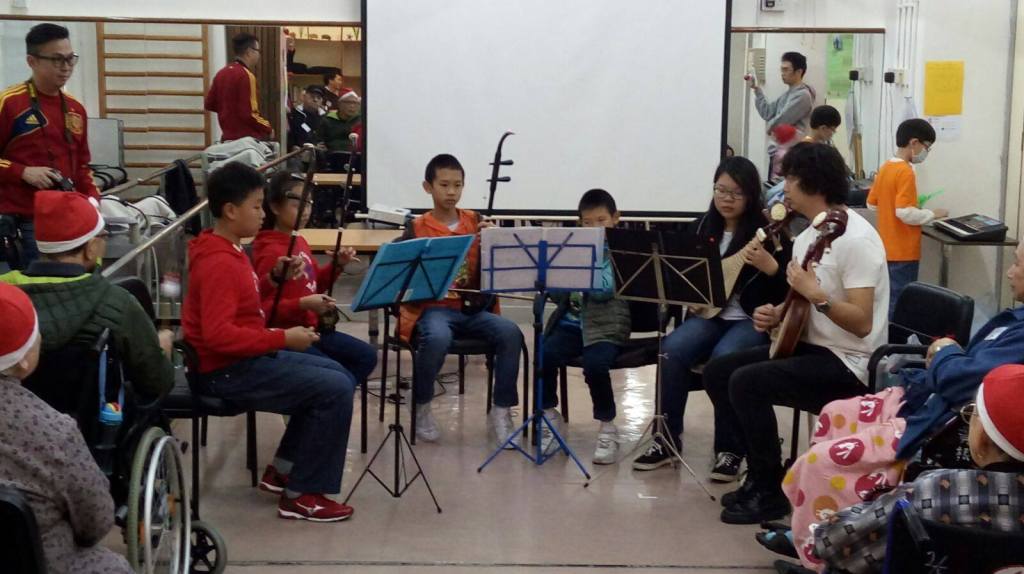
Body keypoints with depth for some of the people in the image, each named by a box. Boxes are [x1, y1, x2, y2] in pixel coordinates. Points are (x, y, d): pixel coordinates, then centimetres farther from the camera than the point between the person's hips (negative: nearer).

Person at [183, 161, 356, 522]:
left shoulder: (226, 249, 10)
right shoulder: (218, 262, -22)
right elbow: (218, 334, -30)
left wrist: (275, 277, 5)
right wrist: (283, 338, -24)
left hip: (245, 359, 11)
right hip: (228, 371, -11)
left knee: (336, 376, 16)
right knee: (336, 390, -17)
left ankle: (282, 470, 19)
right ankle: (302, 495, -7)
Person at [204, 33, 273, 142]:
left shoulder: (221, 73, 8)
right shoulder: (246, 75, -16)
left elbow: (209, 104, 15)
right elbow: (248, 114, -20)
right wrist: (268, 129, -7)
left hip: (227, 138, 8)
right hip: (248, 139, -8)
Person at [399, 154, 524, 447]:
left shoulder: (475, 222, 9)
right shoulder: (417, 228, 2)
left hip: (472, 307, 3)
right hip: (431, 307, -3)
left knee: (511, 333, -26)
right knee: (437, 339, -37)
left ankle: (502, 411, -12)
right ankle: (421, 407, -9)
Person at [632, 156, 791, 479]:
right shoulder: (702, 228, 10)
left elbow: (788, 291, -9)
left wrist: (770, 266, -28)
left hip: (752, 320, -4)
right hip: (707, 315, 4)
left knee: (724, 357, -34)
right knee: (672, 349, -26)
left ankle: (730, 450, -20)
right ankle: (668, 439, -13)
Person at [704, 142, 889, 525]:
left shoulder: (856, 239, -20)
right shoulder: (806, 237, 10)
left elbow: (862, 324, -25)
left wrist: (816, 295, -34)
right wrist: (776, 314, 0)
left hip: (849, 364, -10)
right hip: (810, 348, 10)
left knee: (747, 382, -25)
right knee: (717, 372, 4)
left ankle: (771, 492, -11)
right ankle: (762, 472, 9)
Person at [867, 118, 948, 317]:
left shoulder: (885, 168, 8)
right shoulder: (905, 172, -19)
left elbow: (872, 204, 16)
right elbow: (905, 213, -25)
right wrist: (932, 214, -12)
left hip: (887, 248, 9)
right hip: (903, 251, -9)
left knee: (889, 298, 17)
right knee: (900, 302, -1)